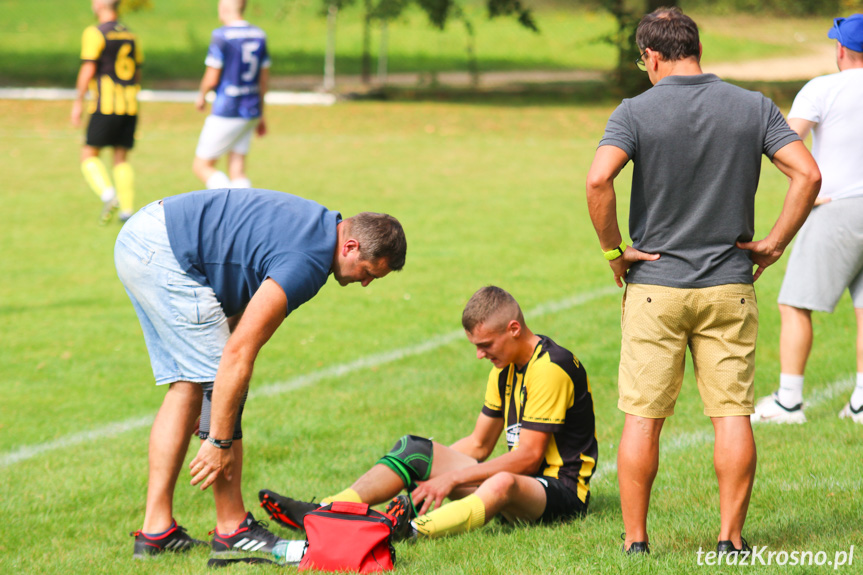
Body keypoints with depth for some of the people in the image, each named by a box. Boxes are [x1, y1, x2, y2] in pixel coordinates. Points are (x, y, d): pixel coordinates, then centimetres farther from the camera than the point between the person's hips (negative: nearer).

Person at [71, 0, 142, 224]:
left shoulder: (95, 33, -7)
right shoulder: (131, 35, 13)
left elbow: (88, 69, -12)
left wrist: (78, 102, -8)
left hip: (106, 105, -6)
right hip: (130, 105, 6)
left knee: (89, 155, 4)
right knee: (121, 158, 11)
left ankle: (108, 194, -17)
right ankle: (127, 210, 3)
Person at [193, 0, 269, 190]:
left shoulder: (222, 36, -14)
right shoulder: (259, 35, 7)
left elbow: (211, 79, -13)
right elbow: (264, 79, 14)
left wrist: (202, 96, 9)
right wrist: (260, 114, 24)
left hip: (226, 113, -7)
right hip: (251, 113, 7)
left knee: (202, 166, 2)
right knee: (237, 171, 10)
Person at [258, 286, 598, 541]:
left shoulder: (550, 367, -17)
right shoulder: (505, 368, 13)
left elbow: (529, 456, -20)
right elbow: (478, 444, 20)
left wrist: (453, 477, -19)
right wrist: (431, 464, 6)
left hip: (562, 492, -9)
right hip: (518, 475, 9)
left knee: (503, 484, -43)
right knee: (414, 449, -3)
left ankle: (412, 529, -66)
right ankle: (324, 513, -19)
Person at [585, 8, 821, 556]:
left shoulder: (636, 112, -6)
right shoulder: (754, 108, 2)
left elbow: (598, 181, -20)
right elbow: (807, 173, -6)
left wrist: (613, 250, -8)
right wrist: (774, 243, 1)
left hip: (654, 285, -1)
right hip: (729, 285, 1)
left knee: (642, 417, 4)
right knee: (733, 414, 6)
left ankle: (635, 541, 6)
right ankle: (731, 537, 5)